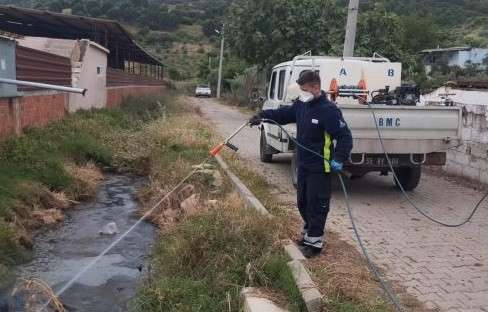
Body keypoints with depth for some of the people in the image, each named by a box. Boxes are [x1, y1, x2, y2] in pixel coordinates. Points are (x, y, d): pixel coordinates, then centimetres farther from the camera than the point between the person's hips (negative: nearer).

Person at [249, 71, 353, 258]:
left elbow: (344, 136, -20)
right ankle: (309, 233, 37)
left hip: (319, 168, -9)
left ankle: (315, 242, 10)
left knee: (316, 205, -1)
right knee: (302, 202, 20)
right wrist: (263, 116, 1)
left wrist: (339, 159, -31)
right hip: (303, 165, 9)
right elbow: (284, 113, 16)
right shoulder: (301, 105, 5)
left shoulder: (328, 110, -19)